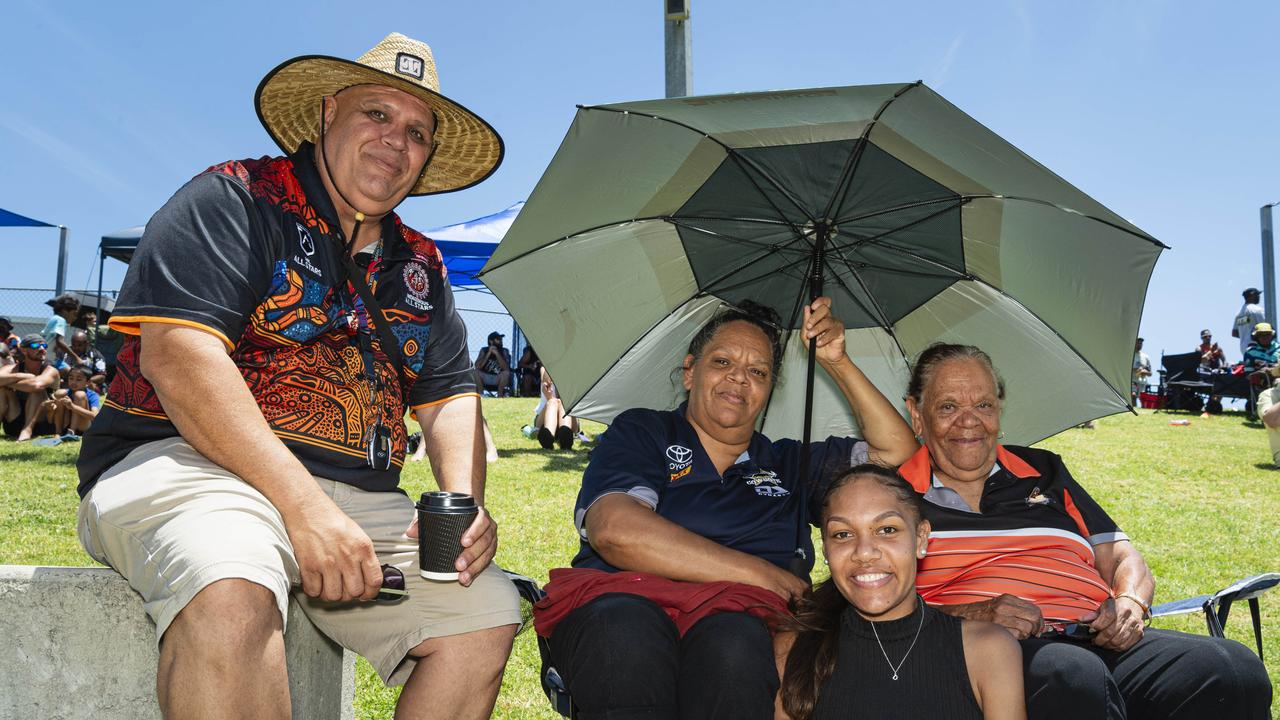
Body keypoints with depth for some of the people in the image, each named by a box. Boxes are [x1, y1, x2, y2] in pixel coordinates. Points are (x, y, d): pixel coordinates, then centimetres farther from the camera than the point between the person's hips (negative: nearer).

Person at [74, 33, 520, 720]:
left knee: (488, 614, -13)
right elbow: (175, 353, -15)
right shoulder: (236, 199, 0)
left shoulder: (420, 265, 20)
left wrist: (464, 502, -6)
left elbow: (450, 394, 18)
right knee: (231, 595, -38)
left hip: (361, 501, 6)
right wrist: (304, 506, -23)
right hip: (186, 460, -6)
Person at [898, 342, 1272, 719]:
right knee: (1073, 678, -40)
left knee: (1238, 672, -21)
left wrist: (1131, 602, 1)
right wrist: (971, 614, -18)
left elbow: (1121, 558, 24)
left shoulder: (1042, 471, 24)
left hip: (1096, 639, 6)